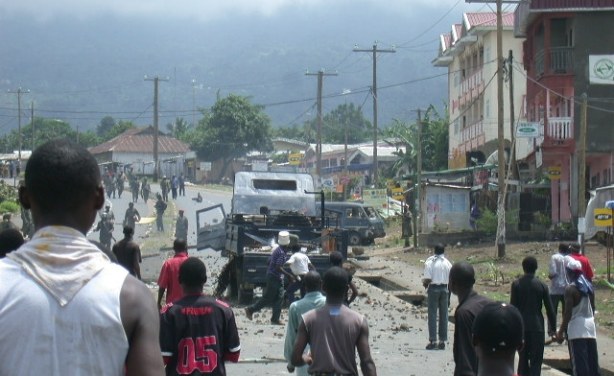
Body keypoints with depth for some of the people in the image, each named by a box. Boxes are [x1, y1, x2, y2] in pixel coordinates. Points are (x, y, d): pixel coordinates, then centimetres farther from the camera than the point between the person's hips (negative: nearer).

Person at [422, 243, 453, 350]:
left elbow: (428, 279, -13)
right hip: (444, 289, 3)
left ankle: (433, 340, -4)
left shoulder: (429, 262, -9)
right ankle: (442, 341, 9)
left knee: (432, 315, 1)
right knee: (443, 315, 8)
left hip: (433, 288, -3)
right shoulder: (447, 263, 2)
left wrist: (424, 283, 7)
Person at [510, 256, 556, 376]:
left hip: (521, 326, 1)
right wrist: (552, 328, 10)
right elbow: (549, 308, 0)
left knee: (523, 358, 14)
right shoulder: (542, 285, -3)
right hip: (537, 326, -1)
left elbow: (512, 307, -4)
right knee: (536, 360, 0)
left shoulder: (516, 284, -3)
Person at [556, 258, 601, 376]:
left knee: (579, 362, -7)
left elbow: (567, 313, -15)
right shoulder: (587, 286, 10)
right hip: (590, 325, 7)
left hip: (577, 328, -7)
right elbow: (591, 308, 15)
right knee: (592, 361, 11)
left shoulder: (570, 289, -11)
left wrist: (561, 331, -11)